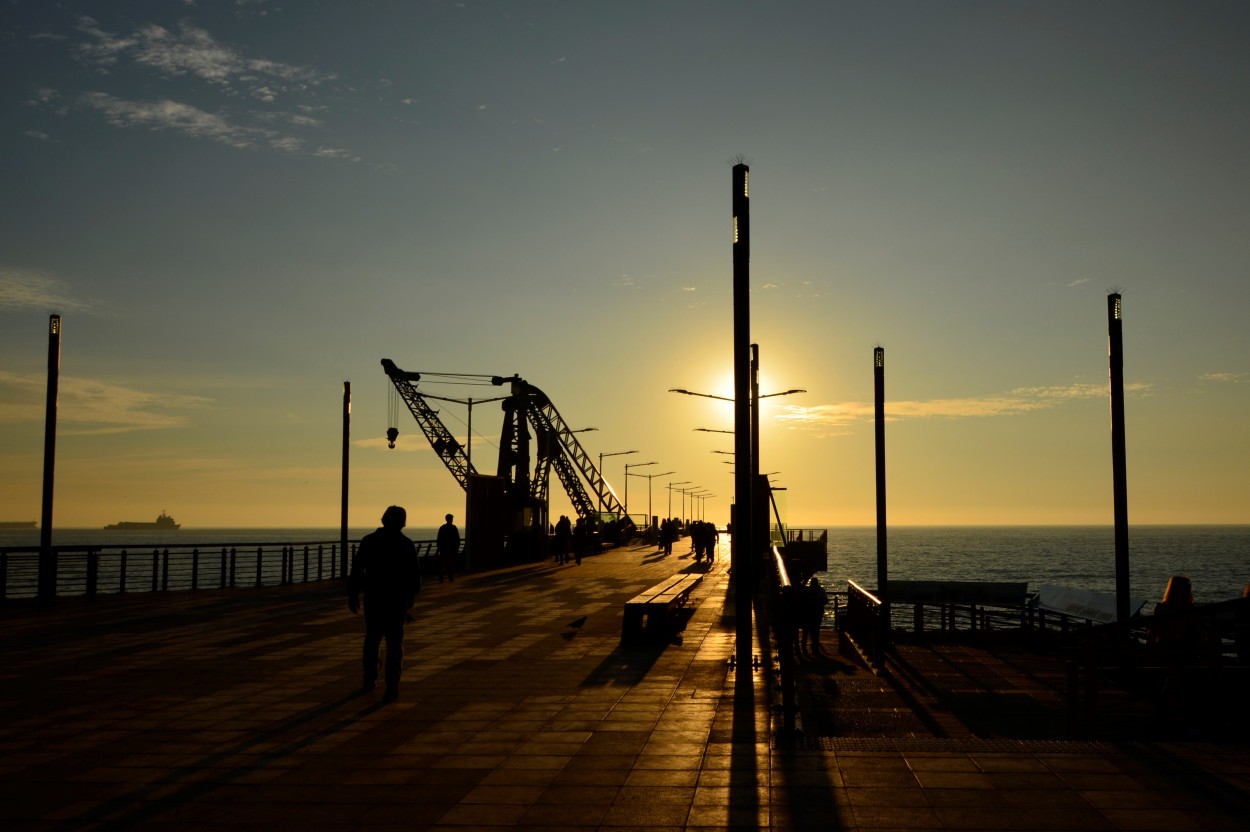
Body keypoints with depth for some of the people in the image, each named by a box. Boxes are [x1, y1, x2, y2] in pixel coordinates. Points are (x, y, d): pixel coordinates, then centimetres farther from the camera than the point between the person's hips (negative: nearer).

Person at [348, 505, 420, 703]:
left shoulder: (369, 540, 0)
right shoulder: (406, 544, -4)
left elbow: (357, 569, -3)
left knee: (372, 639, 20)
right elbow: (414, 573, -2)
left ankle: (369, 680, 26)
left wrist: (353, 594, 3)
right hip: (397, 599, -2)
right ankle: (392, 688, -6)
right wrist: (412, 594, 13)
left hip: (373, 598, 2)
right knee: (394, 643, 0)